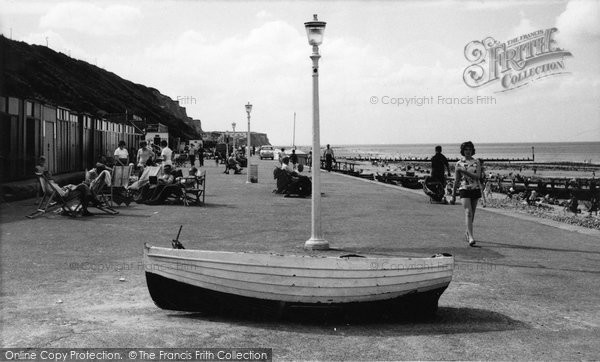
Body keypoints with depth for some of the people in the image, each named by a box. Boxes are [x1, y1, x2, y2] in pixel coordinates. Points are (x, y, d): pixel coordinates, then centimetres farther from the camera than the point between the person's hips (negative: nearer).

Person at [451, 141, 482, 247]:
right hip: (464, 189, -3)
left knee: (472, 213, 11)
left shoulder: (476, 162, 4)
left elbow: (478, 176, -10)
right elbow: (456, 180, 7)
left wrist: (464, 171, -19)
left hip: (475, 189, 3)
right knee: (468, 212, -15)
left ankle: (467, 233, 32)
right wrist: (453, 194, 9)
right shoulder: (459, 164, 2)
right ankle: (471, 237, -22)